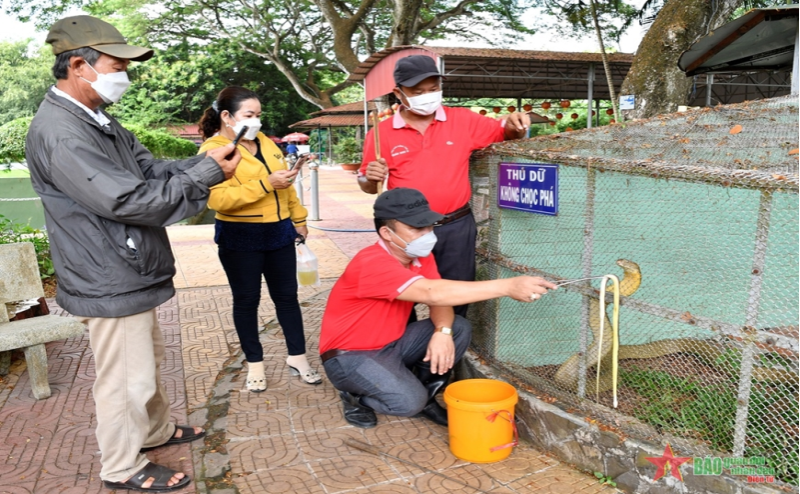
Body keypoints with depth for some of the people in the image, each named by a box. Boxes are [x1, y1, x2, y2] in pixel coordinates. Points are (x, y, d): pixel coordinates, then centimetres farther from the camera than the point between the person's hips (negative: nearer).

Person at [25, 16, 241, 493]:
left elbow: (153, 170, 9)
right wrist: (208, 174, -22)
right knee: (127, 381, 5)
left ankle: (157, 430, 44)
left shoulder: (99, 122, 9)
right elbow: (129, 200, -29)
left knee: (149, 359, 24)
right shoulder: (59, 132, -24)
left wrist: (206, 159, -8)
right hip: (111, 285, -10)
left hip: (130, 274, 10)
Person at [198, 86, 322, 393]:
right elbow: (217, 198, -25)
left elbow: (286, 187, 19)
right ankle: (255, 364, 22)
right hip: (240, 238, -6)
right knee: (247, 300, 7)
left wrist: (298, 218, 18)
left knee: (287, 295, 10)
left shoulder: (265, 143, 11)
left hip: (278, 232, 6)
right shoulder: (214, 149, -11)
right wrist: (265, 184, -28)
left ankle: (297, 358, 23)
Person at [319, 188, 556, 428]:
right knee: (409, 401, -29)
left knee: (459, 328, -9)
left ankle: (425, 397, 8)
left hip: (391, 344, 8)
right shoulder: (372, 263, -31)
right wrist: (507, 286, -46)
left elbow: (440, 300, -4)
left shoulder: (419, 254, -3)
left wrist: (443, 331, -28)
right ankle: (355, 397, 2)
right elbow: (432, 293, -43)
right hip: (351, 355, -7)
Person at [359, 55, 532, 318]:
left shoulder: (463, 120, 0)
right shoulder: (382, 133, -1)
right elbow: (367, 187, 8)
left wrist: (514, 125, -12)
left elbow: (503, 133, 11)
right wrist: (370, 178, -15)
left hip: (456, 227, 1)